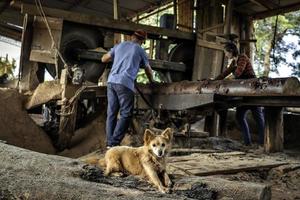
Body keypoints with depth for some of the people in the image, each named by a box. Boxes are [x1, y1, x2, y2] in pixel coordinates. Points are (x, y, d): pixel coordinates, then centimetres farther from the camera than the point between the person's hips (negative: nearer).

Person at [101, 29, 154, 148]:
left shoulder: (119, 46, 19)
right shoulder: (140, 51, 9)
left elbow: (103, 59, 25)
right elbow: (148, 70, 21)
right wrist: (151, 82, 39)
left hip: (111, 81, 5)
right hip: (125, 83, -5)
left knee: (111, 113, 8)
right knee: (126, 114, -1)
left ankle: (109, 142, 8)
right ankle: (114, 143, -8)